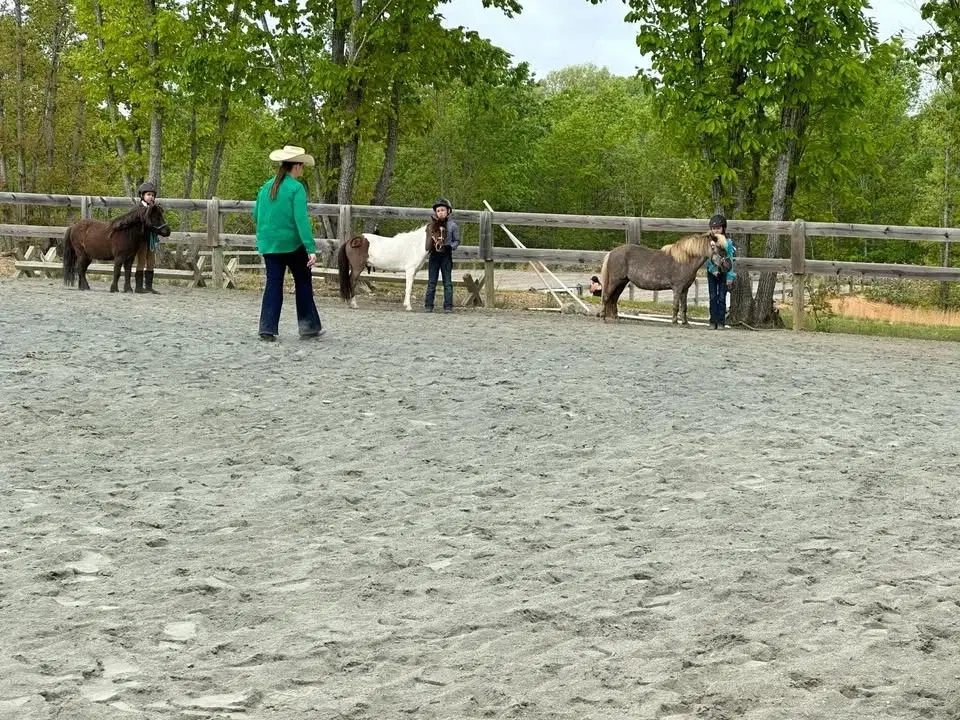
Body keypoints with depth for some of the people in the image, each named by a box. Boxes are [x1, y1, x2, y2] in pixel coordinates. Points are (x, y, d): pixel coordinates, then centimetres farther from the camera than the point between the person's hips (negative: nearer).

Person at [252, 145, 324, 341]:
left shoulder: (266, 187, 6)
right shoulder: (296, 188, -13)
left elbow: (256, 215, 13)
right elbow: (301, 220, -19)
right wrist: (311, 249, -21)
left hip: (268, 244, 5)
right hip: (292, 244, -5)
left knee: (273, 283, 7)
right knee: (303, 282, 11)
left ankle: (268, 327, -1)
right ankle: (309, 326, 15)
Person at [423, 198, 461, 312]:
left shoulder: (452, 225, -1)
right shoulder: (432, 224, 6)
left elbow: (457, 241, 2)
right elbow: (428, 240, 13)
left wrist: (450, 247, -15)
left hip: (446, 256, -2)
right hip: (434, 255, 2)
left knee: (447, 283, 2)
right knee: (431, 282, 6)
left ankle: (448, 306, 4)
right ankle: (428, 305, 9)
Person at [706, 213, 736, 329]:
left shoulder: (728, 242, -7)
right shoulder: (709, 242, -3)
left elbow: (730, 260, -6)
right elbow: (707, 258, -4)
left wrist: (730, 277, -10)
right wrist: (713, 270, -18)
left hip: (724, 273, -2)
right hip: (712, 272, 2)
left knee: (722, 298, -1)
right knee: (713, 297, 3)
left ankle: (721, 322, 3)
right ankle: (713, 321, 6)